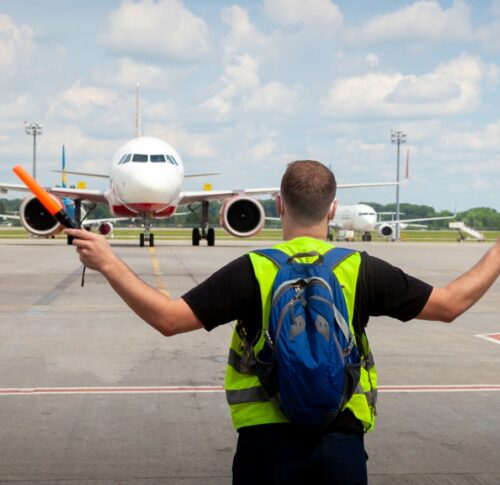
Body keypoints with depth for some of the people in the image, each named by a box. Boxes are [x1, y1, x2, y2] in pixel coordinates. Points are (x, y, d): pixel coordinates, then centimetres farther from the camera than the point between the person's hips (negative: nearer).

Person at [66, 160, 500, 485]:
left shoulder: (252, 272, -8)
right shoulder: (362, 270, -4)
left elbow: (168, 318, -11)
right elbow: (451, 304, 2)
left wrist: (109, 264, -3)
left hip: (268, 443, 0)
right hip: (341, 443, 1)